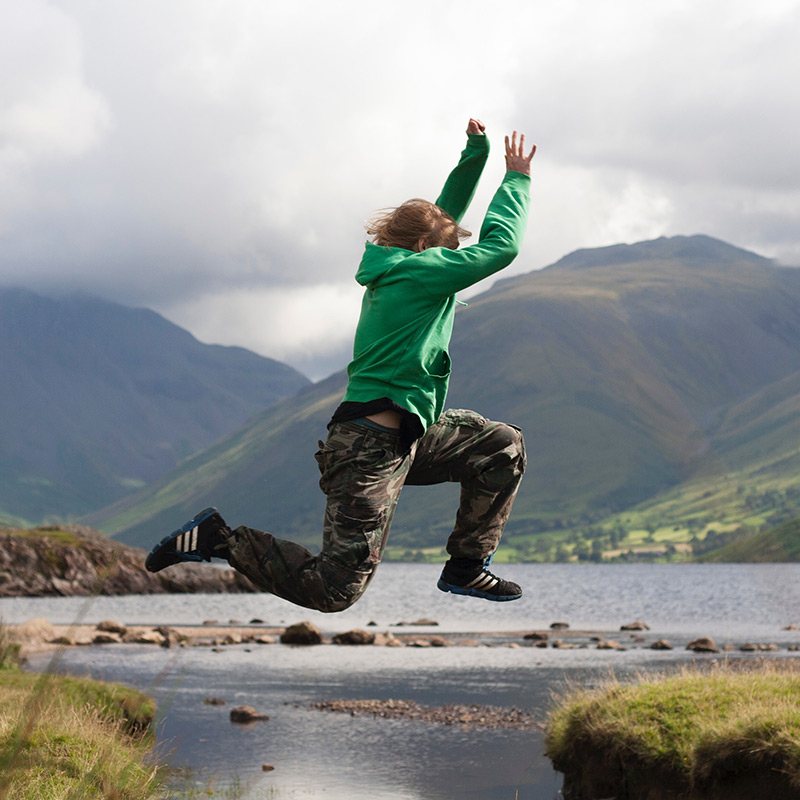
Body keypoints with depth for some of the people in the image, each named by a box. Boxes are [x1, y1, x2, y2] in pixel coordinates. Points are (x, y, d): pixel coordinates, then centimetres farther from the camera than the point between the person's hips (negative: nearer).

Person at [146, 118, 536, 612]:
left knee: (503, 446, 14)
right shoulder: (418, 272, -12)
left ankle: (467, 568, 17)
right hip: (371, 446, -10)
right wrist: (517, 179, 2)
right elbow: (501, 247, -10)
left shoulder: (394, 267, 14)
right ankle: (220, 539, -1)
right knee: (335, 590, -11)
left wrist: (476, 155, 18)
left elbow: (446, 215, 27)